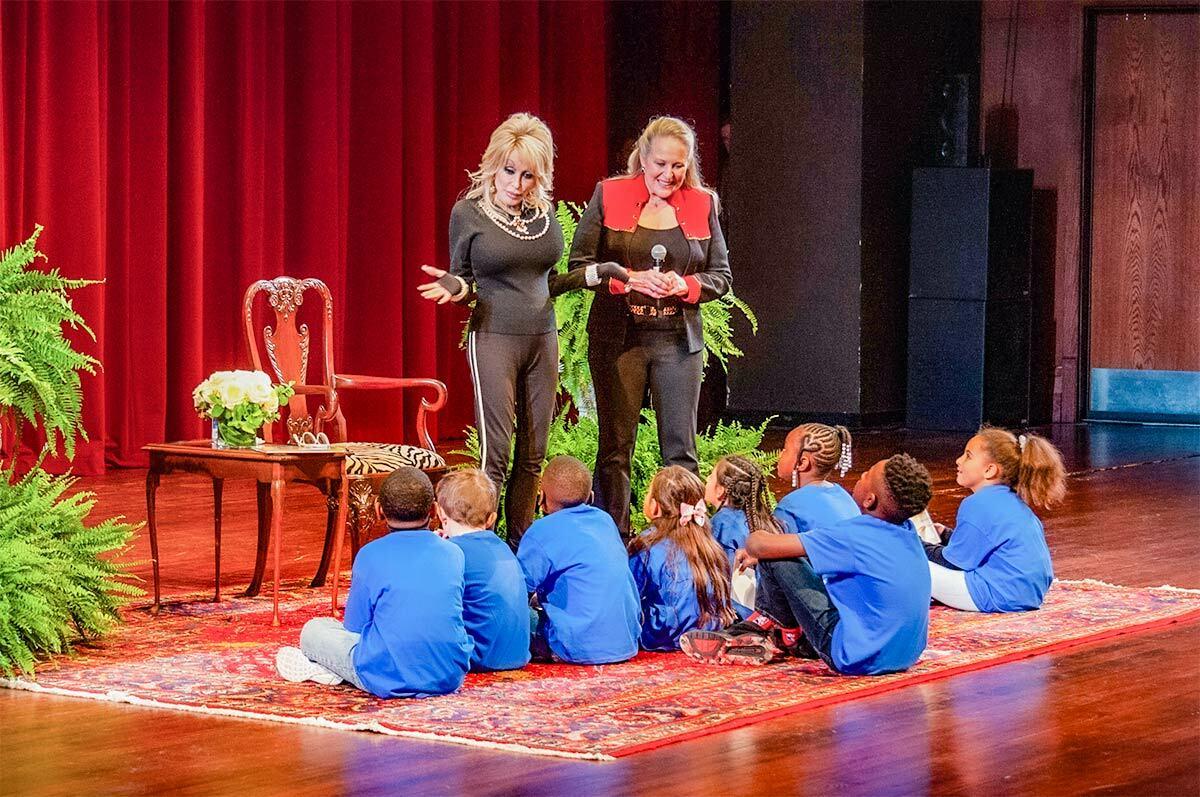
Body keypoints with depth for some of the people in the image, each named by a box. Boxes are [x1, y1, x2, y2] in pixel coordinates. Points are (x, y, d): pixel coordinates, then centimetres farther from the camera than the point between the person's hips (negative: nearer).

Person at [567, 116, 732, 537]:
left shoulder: (701, 205, 6)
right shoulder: (609, 196, 0)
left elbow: (721, 275, 9)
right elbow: (579, 264, -2)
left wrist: (685, 285, -12)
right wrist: (629, 280, -17)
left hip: (679, 339, 2)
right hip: (618, 338, -2)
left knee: (680, 450, 2)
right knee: (615, 448, 2)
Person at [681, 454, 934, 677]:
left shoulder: (856, 535, -19)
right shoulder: (908, 536, 5)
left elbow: (759, 545, -20)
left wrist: (754, 539, 6)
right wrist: (762, 544, 19)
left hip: (858, 659, -9)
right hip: (904, 657, 9)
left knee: (776, 559, -9)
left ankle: (791, 633, 15)